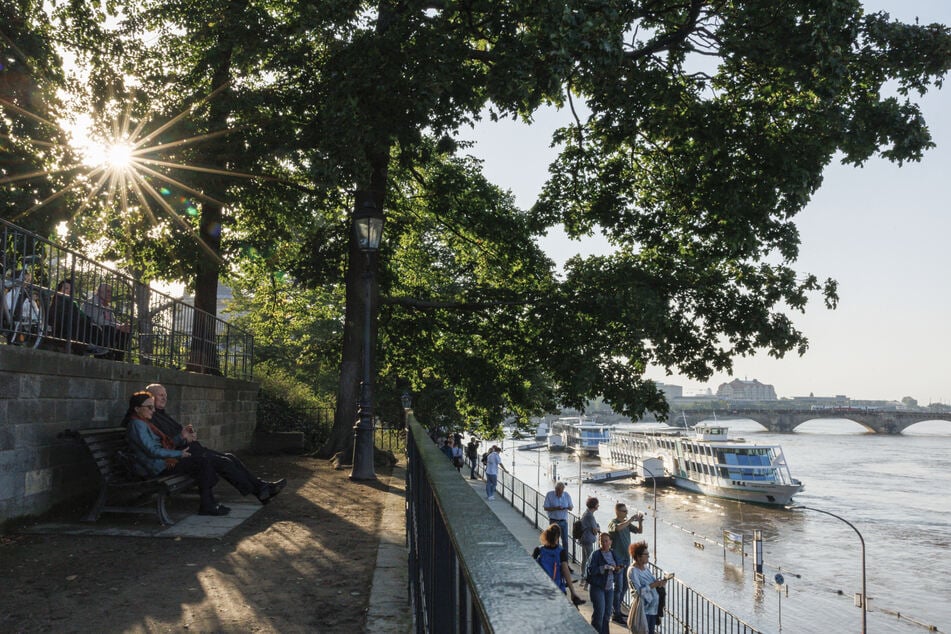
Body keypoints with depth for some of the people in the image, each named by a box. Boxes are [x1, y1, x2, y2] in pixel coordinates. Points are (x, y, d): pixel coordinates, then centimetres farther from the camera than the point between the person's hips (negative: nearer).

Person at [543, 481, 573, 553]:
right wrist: (556, 508, -25)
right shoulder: (549, 495, -8)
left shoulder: (567, 495, -1)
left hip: (564, 521, 2)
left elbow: (571, 507, 6)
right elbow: (546, 508, -9)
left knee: (565, 541, 5)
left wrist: (569, 507, -19)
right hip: (553, 521, -2)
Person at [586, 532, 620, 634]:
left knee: (607, 614, 11)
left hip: (609, 587, 6)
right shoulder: (596, 554, -12)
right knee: (599, 612, -9)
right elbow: (591, 570, -18)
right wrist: (604, 567, -26)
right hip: (597, 587, -6)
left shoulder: (612, 554, 6)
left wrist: (616, 569, -6)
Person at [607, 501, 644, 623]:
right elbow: (617, 528, -39)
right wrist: (631, 519, -34)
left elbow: (640, 531, 6)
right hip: (617, 559, -8)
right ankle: (616, 615, 3)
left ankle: (617, 610, 29)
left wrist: (640, 521, -12)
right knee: (618, 587, -4)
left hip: (626, 558, 8)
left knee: (624, 586, 16)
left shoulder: (627, 523, 8)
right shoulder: (613, 523, -16)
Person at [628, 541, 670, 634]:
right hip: (643, 608, -8)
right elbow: (638, 590, -22)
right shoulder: (632, 571, -14)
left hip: (653, 607, 8)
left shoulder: (646, 568, 11)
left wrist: (661, 582, -6)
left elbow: (654, 581, 15)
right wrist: (654, 584, -24)